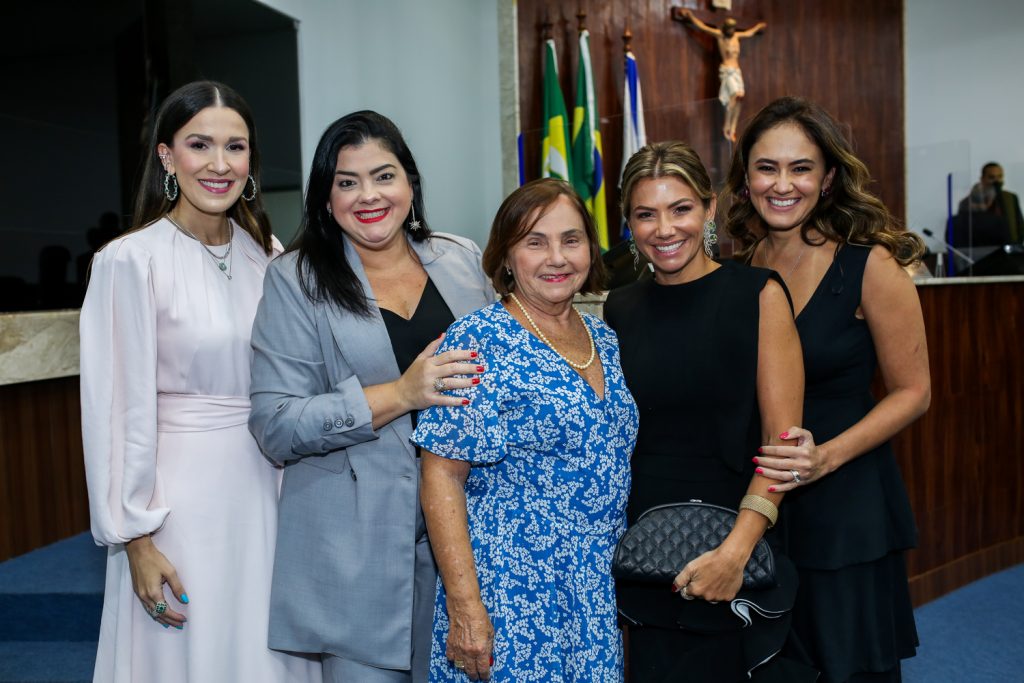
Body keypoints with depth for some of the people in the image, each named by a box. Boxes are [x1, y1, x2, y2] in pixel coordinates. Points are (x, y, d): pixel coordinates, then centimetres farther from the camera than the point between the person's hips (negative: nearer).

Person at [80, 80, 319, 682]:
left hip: (269, 491, 5)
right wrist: (136, 540, -10)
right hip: (183, 497, -4)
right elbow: (119, 411, -11)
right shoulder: (130, 260, -12)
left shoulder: (266, 253, 4)